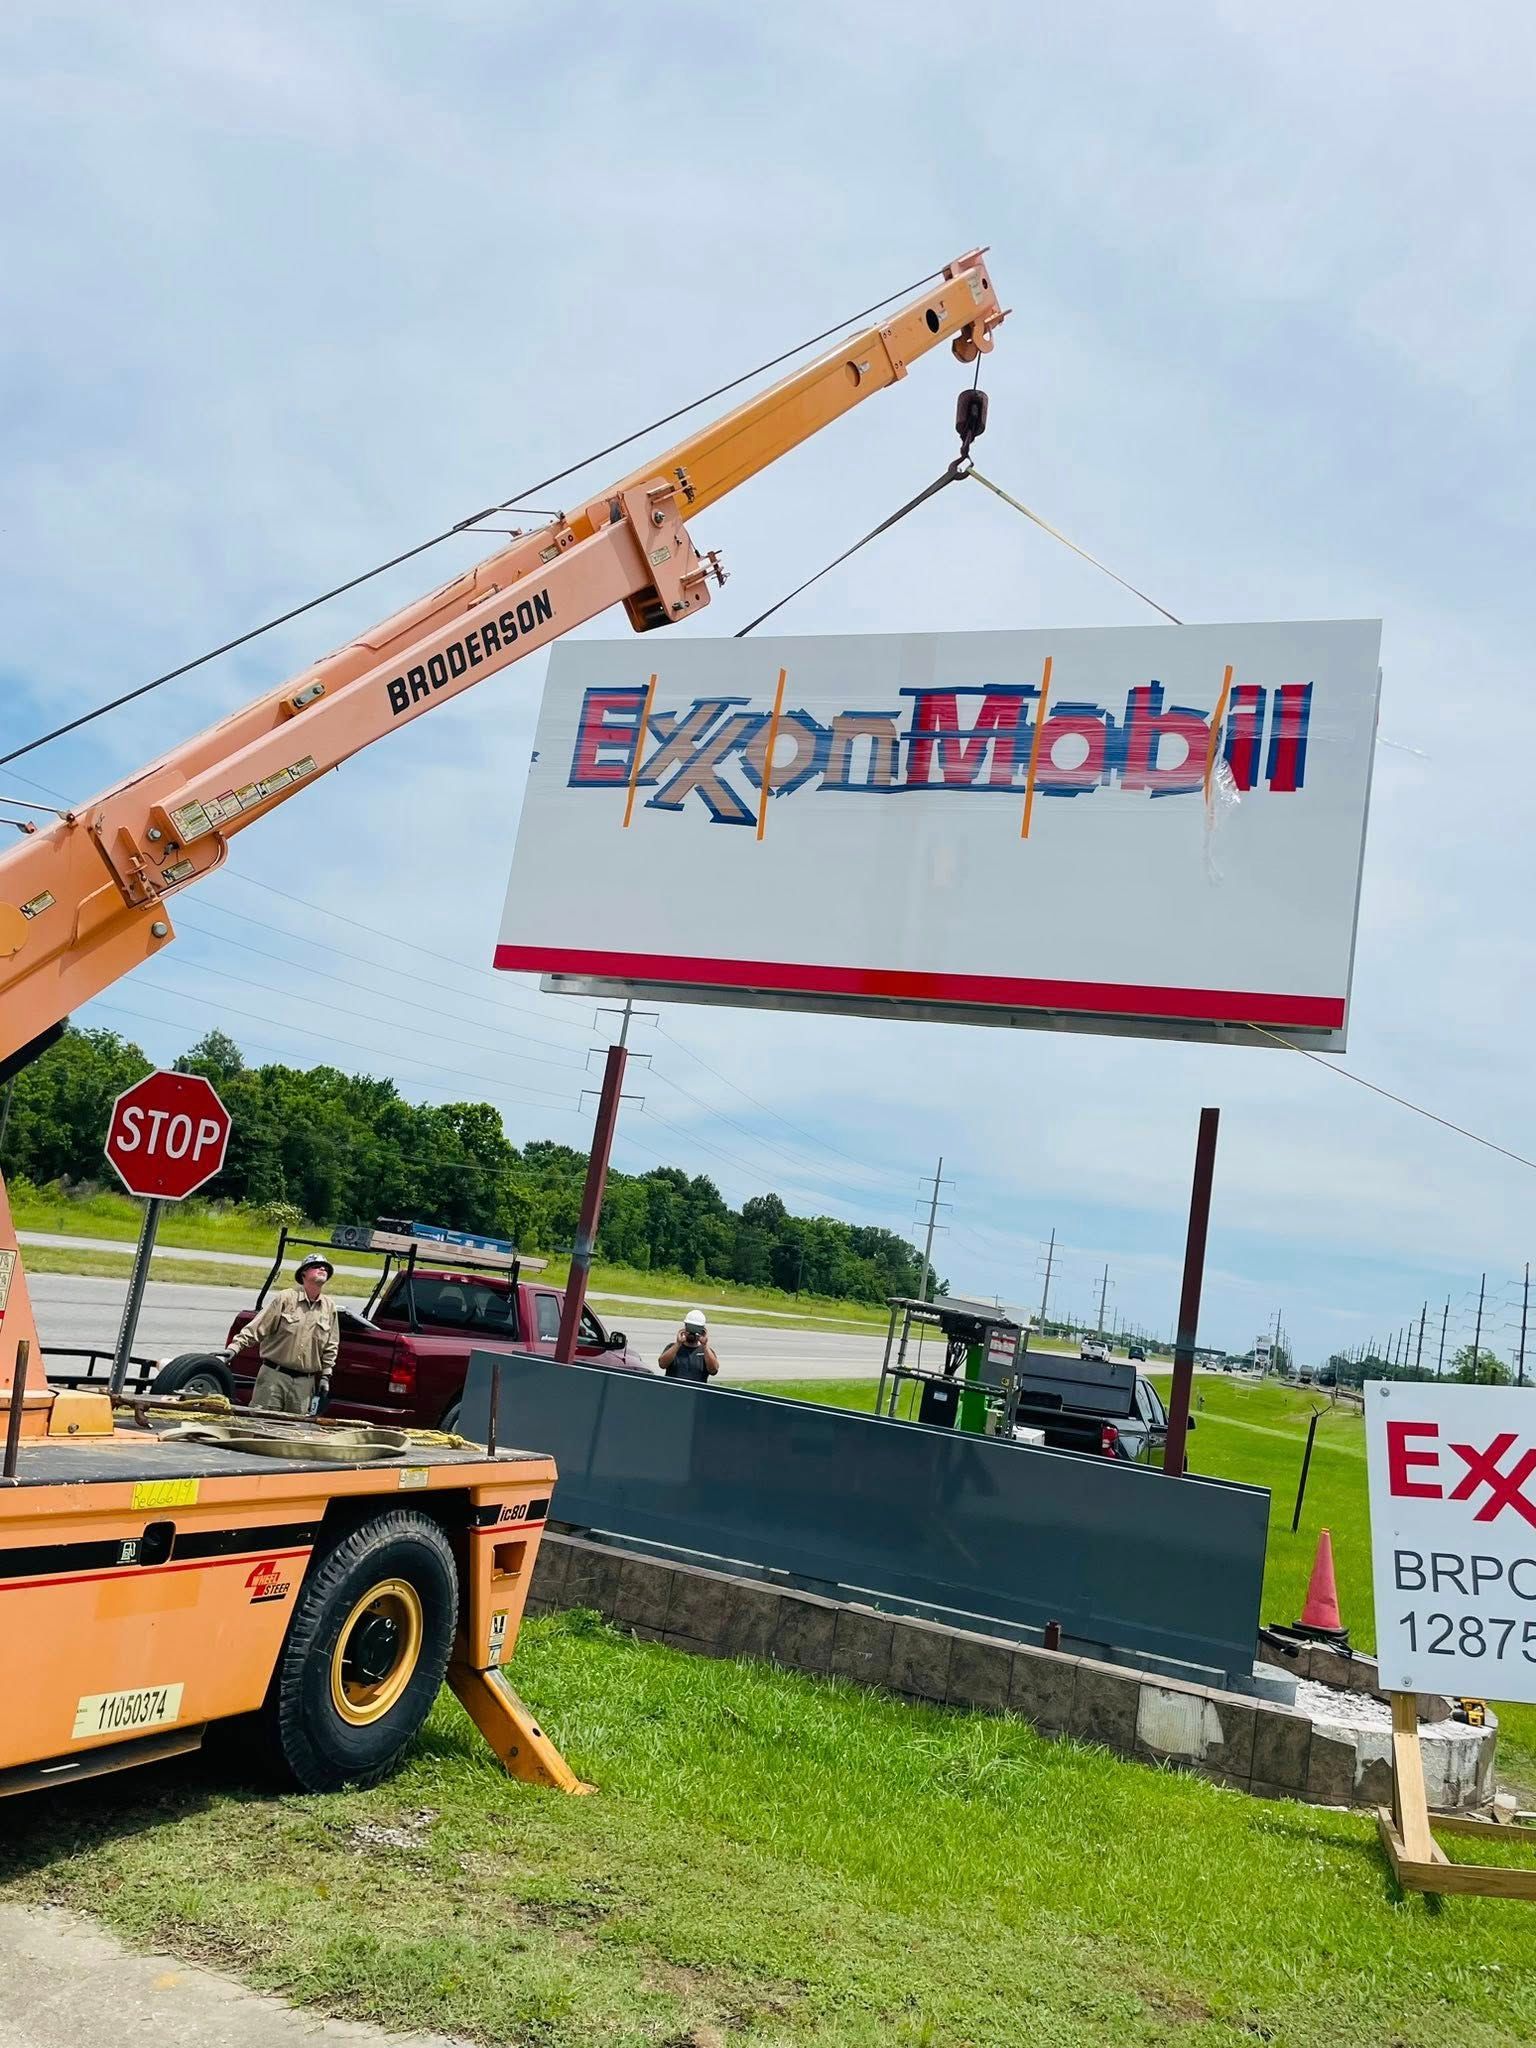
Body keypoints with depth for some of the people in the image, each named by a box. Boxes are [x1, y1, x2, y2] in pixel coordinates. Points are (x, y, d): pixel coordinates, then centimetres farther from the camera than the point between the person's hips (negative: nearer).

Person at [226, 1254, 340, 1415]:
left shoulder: (330, 1307, 8)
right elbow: (256, 1328, -3)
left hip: (305, 1382, 3)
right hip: (274, 1376, -3)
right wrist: (235, 1347, -13)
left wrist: (325, 1376, 11)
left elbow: (330, 1347, 14)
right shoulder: (285, 1298, -3)